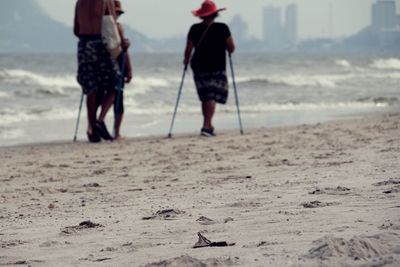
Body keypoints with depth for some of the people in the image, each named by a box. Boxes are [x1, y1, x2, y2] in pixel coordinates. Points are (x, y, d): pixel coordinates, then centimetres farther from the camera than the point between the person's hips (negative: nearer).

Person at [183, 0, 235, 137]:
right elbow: (231, 48, -3)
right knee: (212, 97, -7)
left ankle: (209, 126, 22)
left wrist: (186, 60, 20)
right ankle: (206, 127, -20)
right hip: (216, 68, -3)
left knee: (205, 97, 15)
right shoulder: (222, 28, -6)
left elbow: (188, 49, 0)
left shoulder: (194, 29, 0)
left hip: (199, 68, 4)